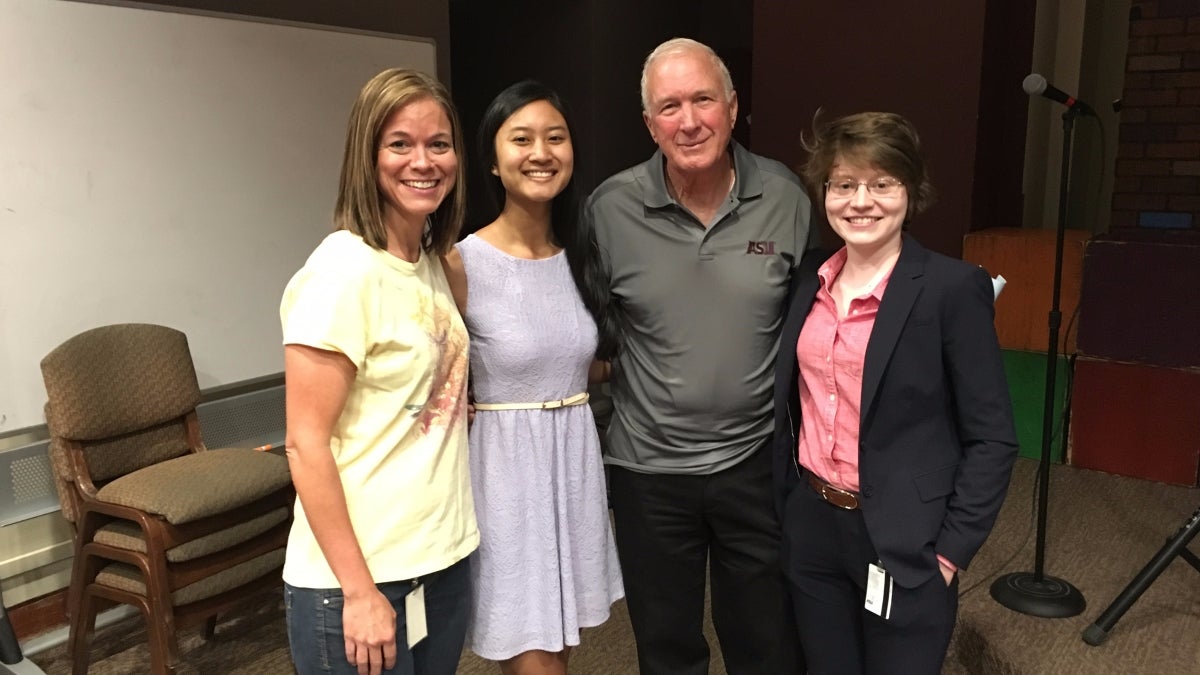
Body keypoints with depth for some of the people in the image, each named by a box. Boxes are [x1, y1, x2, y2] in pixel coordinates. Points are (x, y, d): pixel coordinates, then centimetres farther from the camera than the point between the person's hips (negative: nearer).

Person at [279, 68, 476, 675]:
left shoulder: (433, 262, 5)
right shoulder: (344, 271, -17)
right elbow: (306, 444, -18)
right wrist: (359, 592, -18)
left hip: (444, 560, 7)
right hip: (359, 579, -7)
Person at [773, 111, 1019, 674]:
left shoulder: (953, 287, -13)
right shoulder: (809, 279, 3)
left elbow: (992, 437, -11)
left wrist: (951, 550, -12)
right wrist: (785, 508, 9)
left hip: (903, 542, -5)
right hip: (810, 529, 5)